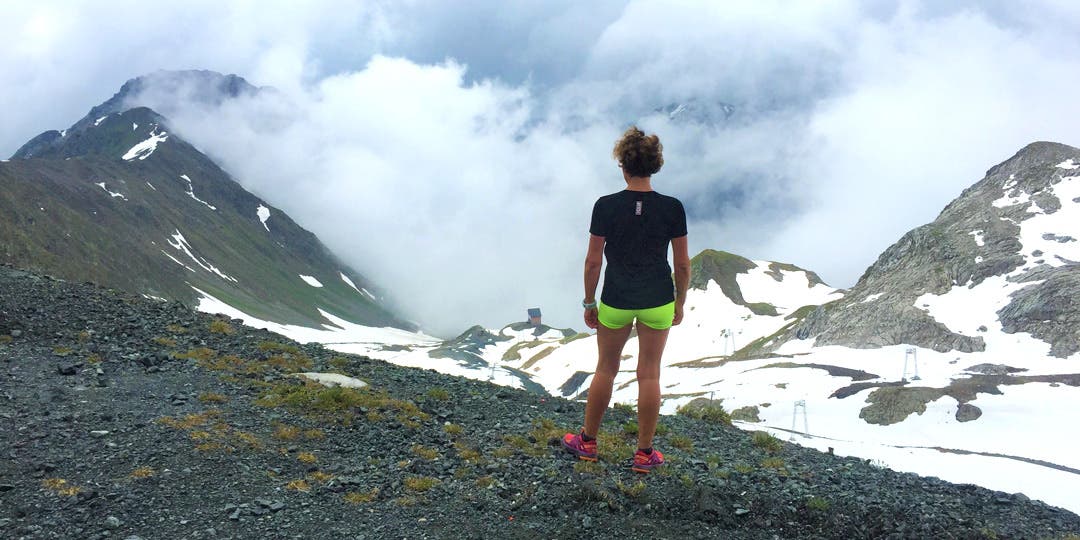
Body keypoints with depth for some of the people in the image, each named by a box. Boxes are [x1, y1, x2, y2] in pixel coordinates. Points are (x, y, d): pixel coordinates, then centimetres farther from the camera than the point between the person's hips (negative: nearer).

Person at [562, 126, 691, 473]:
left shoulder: (606, 206, -12)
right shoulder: (672, 208, -9)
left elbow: (593, 262, -8)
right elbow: (683, 264, -4)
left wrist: (589, 303, 4)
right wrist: (679, 302, 10)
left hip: (616, 302, 0)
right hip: (658, 302, 1)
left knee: (606, 370, 17)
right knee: (649, 374, 11)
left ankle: (588, 441, 30)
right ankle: (644, 453, 20)